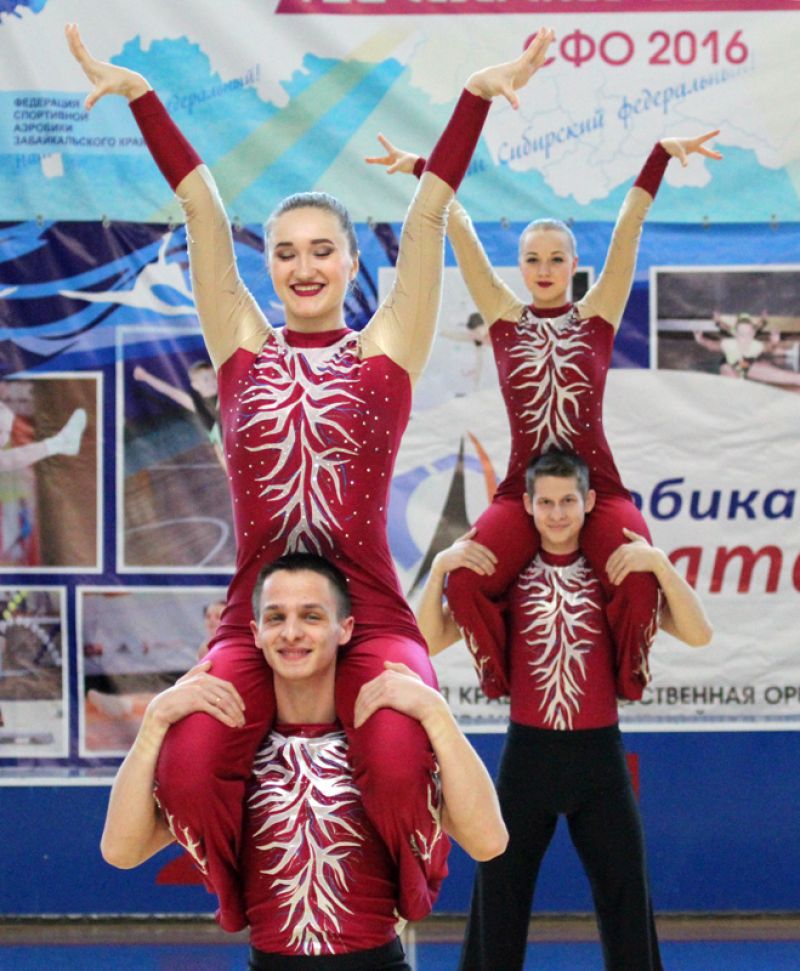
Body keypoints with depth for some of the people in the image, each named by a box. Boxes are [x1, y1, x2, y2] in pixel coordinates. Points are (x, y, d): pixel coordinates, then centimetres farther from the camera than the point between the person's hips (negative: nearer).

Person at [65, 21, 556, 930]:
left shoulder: (385, 347, 8)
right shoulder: (242, 347, 12)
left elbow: (427, 215, 2)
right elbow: (203, 212, 8)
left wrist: (477, 96, -4)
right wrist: (140, 96, 7)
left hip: (369, 613, -1)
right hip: (254, 615, 2)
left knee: (398, 765, -30)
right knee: (186, 771, -25)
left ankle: (407, 905, 8)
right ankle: (252, 907, 11)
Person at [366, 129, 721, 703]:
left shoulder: (597, 316, 8)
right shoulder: (506, 318, 10)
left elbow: (628, 227, 2)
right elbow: (460, 232, 8)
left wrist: (662, 156, -3)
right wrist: (423, 170, 6)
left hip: (598, 486, 0)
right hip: (522, 488, 1)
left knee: (641, 583, -29)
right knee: (464, 580, -26)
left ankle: (626, 685, 1)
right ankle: (503, 680, 2)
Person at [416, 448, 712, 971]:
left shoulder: (616, 569, -1)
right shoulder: (505, 571, 1)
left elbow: (699, 635, -10)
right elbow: (432, 641, -2)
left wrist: (660, 563, -22)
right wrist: (439, 568, -16)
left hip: (599, 752, 0)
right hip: (528, 751, 1)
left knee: (626, 899, 7)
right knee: (498, 897, 8)